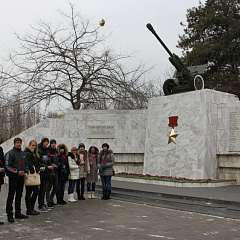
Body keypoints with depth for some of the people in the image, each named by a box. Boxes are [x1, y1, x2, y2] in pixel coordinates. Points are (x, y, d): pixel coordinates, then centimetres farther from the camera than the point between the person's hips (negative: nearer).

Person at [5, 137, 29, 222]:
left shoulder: (23, 153, 14)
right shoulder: (10, 153, -6)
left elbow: (26, 164, 23)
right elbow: (7, 166, -11)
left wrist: (26, 172, 5)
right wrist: (17, 172, -19)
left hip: (21, 177, 6)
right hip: (13, 177, -6)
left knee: (19, 195, 12)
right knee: (11, 196, -3)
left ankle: (18, 212, 20)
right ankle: (9, 214, 0)